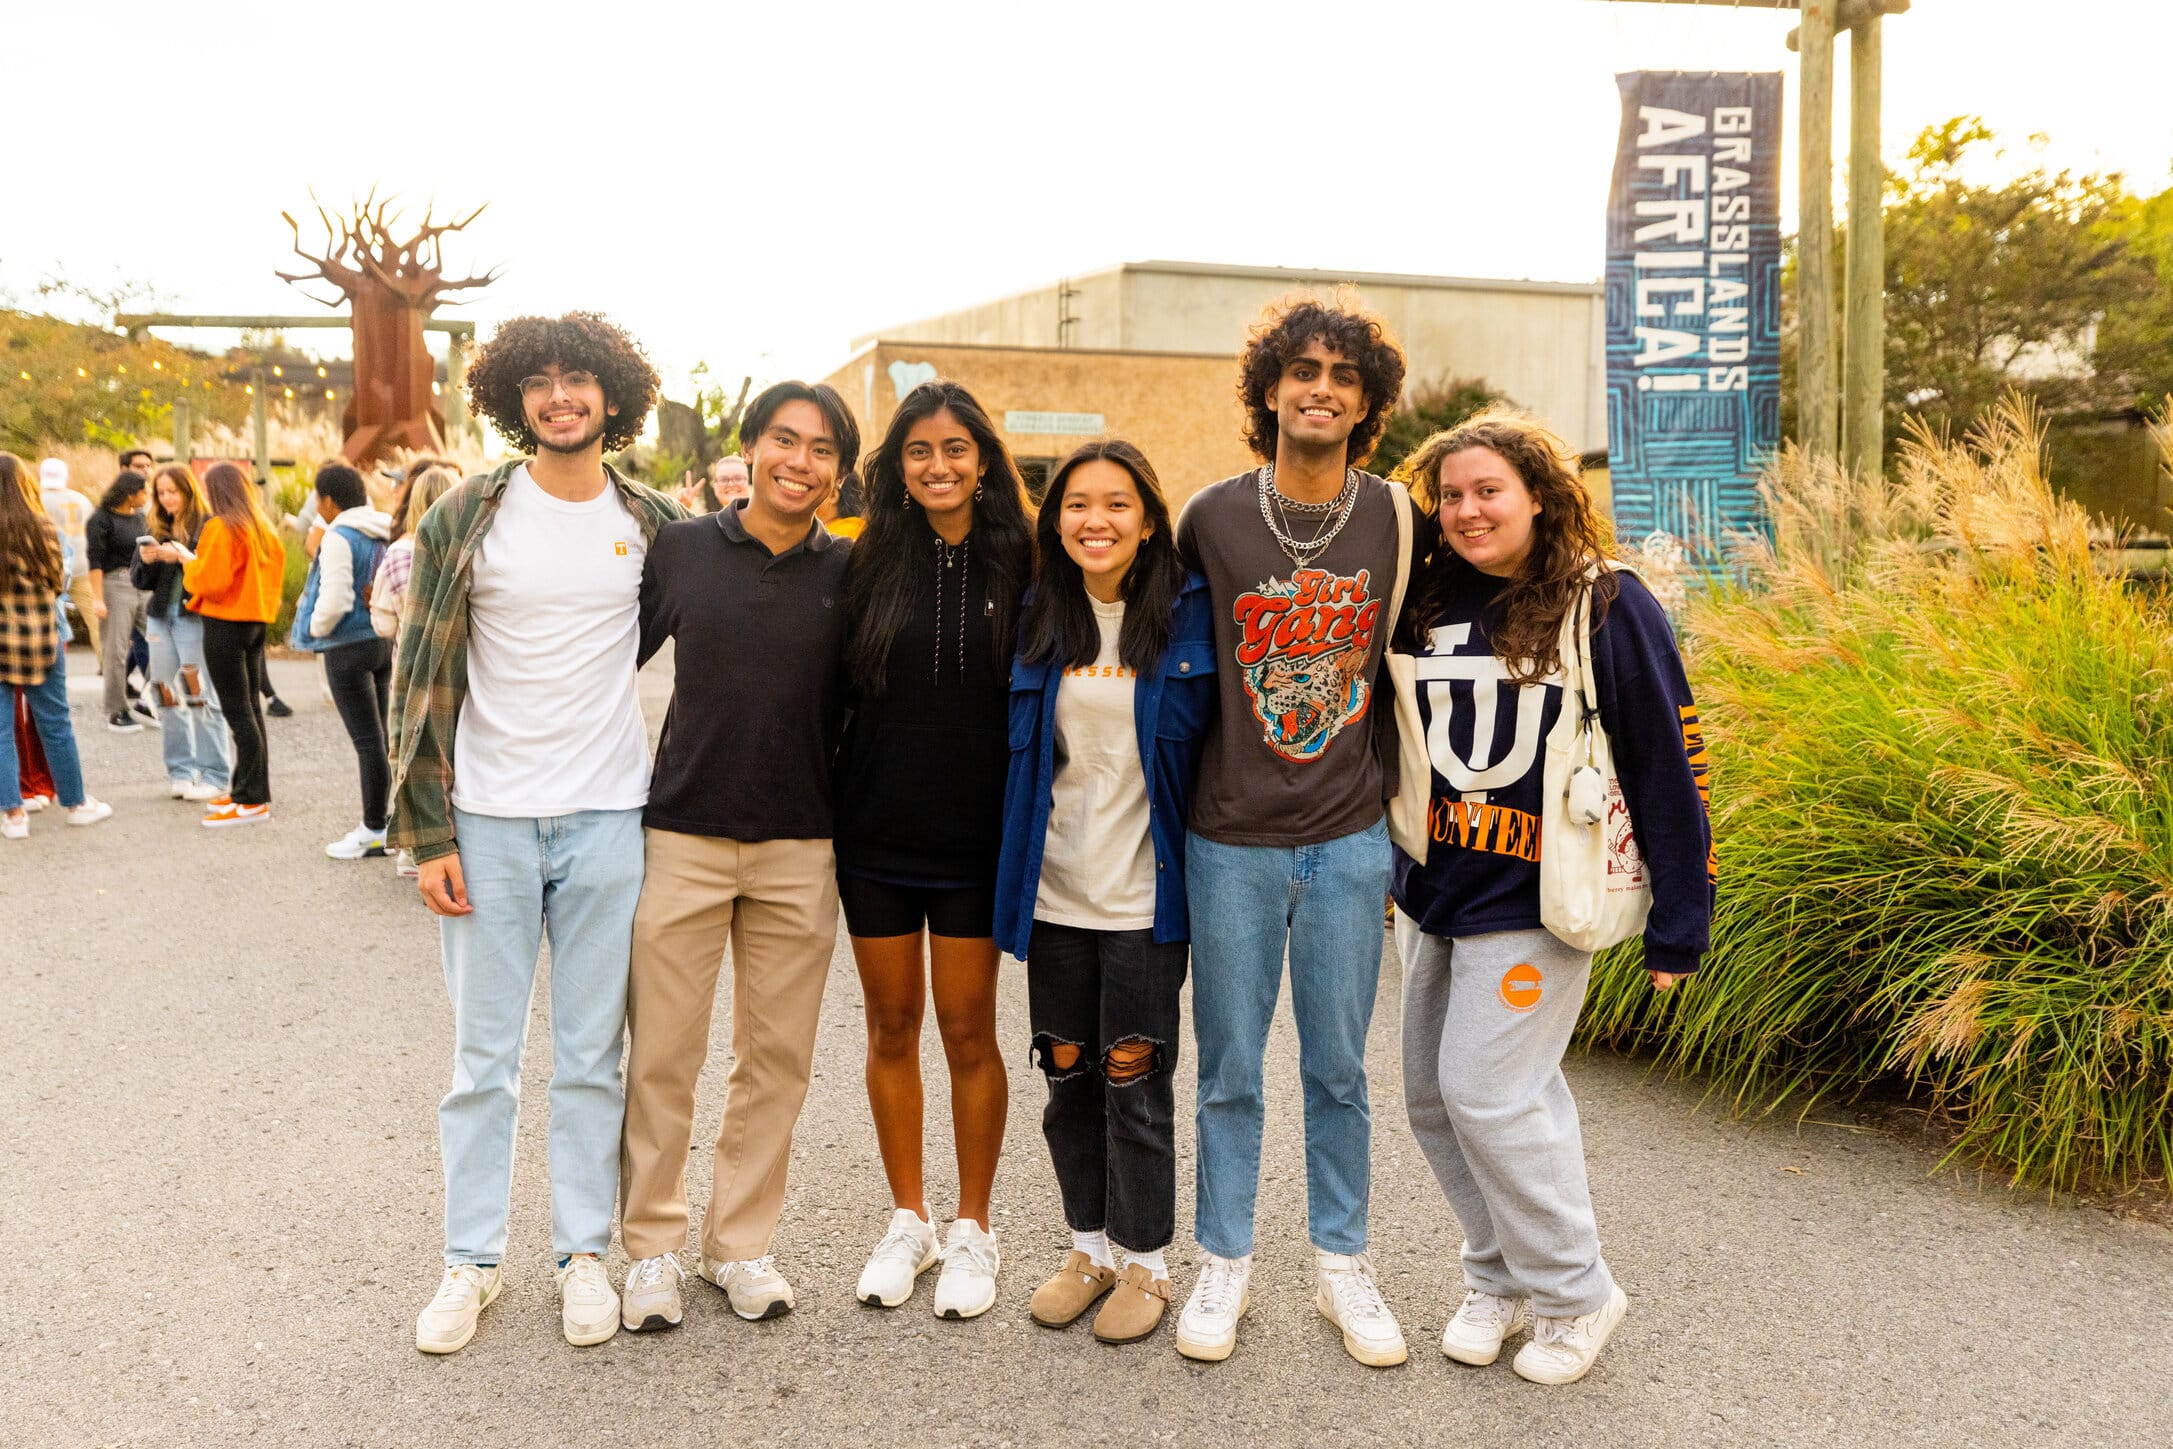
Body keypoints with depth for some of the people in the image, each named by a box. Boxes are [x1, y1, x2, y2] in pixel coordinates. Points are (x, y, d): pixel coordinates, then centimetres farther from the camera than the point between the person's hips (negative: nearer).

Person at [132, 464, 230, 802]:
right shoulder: (156, 529, 12)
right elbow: (140, 581, 14)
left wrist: (187, 558, -24)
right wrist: (146, 561, -6)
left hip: (195, 618, -6)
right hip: (160, 617, 6)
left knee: (202, 698, -5)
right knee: (169, 698, 8)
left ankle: (215, 775, 0)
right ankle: (180, 771, 16)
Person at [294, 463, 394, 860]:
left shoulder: (339, 538, -15)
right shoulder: (382, 535, 7)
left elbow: (334, 601, -19)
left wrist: (315, 629, -3)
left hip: (349, 648, -8)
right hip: (384, 640, 8)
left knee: (367, 741, -3)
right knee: (380, 738, 13)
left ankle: (375, 831, 3)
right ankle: (381, 821, 19)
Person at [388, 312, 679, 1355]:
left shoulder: (653, 524, 3)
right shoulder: (468, 517, -1)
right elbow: (422, 678, -1)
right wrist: (426, 832, -5)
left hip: (607, 819, 1)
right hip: (488, 820, -1)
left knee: (593, 1055, 9)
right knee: (483, 1055, 8)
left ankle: (584, 1252, 23)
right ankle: (470, 1260, 22)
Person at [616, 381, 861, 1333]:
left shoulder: (850, 573, 2)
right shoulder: (681, 549, 1)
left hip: (800, 850, 1)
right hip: (682, 837, -1)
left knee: (777, 1058, 9)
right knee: (661, 1058, 4)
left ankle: (741, 1243, 24)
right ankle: (652, 1246, 21)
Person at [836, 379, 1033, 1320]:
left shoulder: (1016, 564, -2)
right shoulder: (870, 563, 2)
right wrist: (831, 811, 0)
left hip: (976, 836, -2)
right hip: (876, 834, 2)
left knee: (967, 1029, 5)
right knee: (892, 1025, 10)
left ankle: (973, 1230, 20)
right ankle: (907, 1221, 25)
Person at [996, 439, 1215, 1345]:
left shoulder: (1189, 614, -5)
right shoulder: (1038, 622, 4)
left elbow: (1211, 736, 1)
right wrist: (1016, 868, 10)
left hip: (1144, 893, -3)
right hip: (1055, 889, 3)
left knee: (1134, 1077, 2)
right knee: (1067, 1073, 11)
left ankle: (1144, 1260, 21)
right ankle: (1091, 1246, 30)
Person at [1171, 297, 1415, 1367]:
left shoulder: (1395, 518, 0)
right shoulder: (1211, 516, -3)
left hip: (1350, 839, 1)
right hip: (1231, 838, -1)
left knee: (1338, 1068, 10)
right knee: (1230, 1067, 9)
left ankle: (1341, 1265, 27)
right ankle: (1223, 1265, 26)